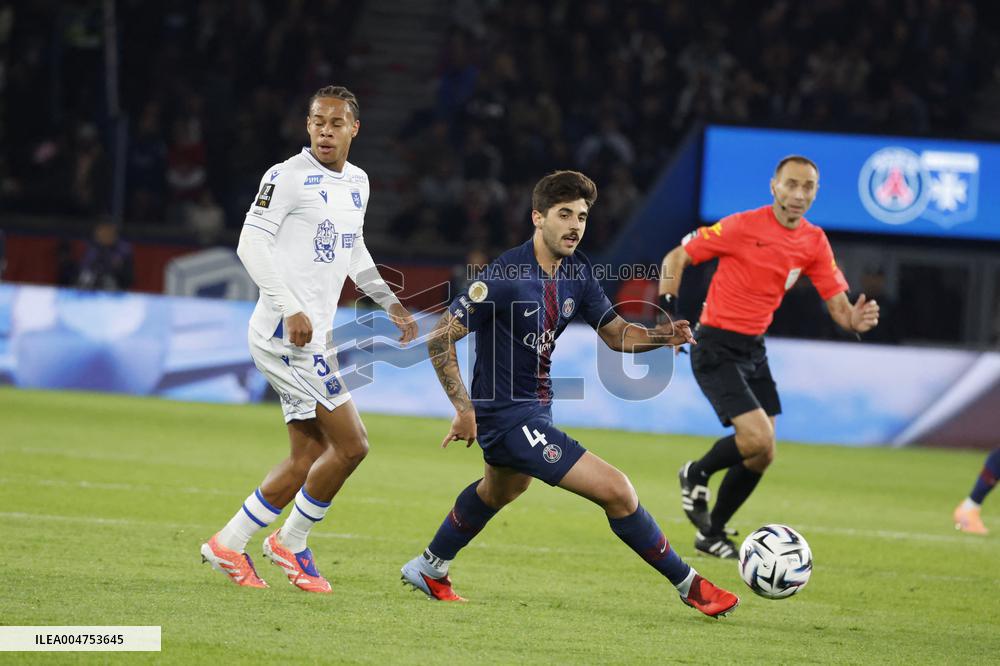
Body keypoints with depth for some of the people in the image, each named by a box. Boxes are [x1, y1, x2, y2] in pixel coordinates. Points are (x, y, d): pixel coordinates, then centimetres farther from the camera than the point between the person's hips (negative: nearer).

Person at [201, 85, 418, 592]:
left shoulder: (357, 182, 16)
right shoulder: (288, 176, -9)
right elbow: (251, 242, -15)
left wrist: (389, 301, 26)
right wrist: (290, 309, -23)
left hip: (314, 337, 9)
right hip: (284, 333, -9)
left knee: (306, 461, 8)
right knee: (350, 444, -12)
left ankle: (228, 545, 15)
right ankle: (291, 542, 4)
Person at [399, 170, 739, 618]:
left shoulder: (576, 273, 0)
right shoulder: (506, 277, -24)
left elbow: (616, 333, 5)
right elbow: (440, 337, -22)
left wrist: (661, 336, -15)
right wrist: (463, 408, -25)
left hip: (534, 409, 10)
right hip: (507, 416, -10)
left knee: (499, 491, 36)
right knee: (616, 490, -15)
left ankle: (429, 570, 56)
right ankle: (689, 585, -1)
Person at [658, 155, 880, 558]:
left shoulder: (814, 243, 2)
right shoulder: (742, 227, -15)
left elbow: (838, 306, 1)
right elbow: (676, 258, -8)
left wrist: (855, 320, -23)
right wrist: (668, 315, -20)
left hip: (754, 351, 7)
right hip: (716, 349, -7)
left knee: (760, 456, 7)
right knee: (758, 440, -20)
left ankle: (712, 533, 25)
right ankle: (696, 475, 9)